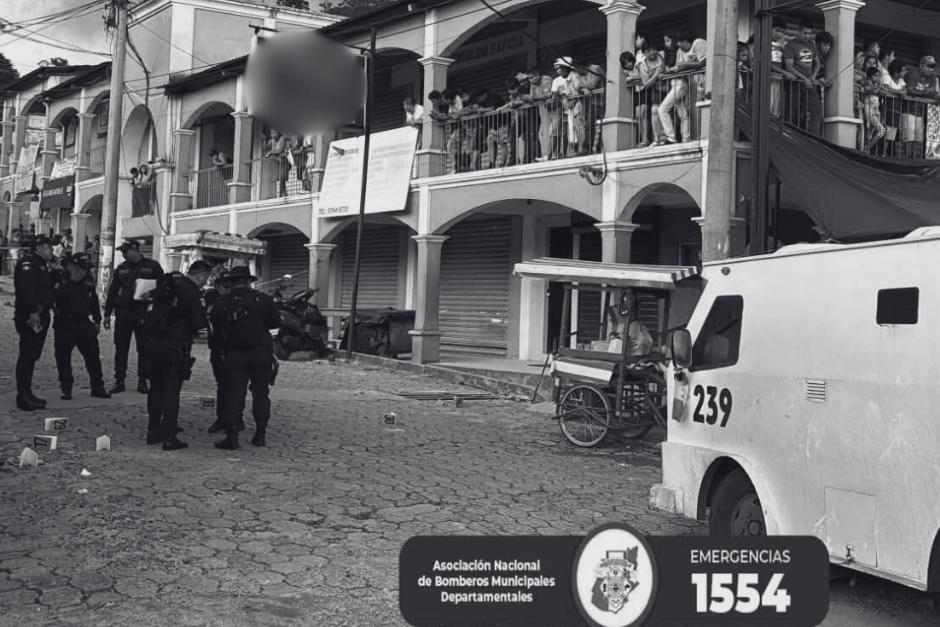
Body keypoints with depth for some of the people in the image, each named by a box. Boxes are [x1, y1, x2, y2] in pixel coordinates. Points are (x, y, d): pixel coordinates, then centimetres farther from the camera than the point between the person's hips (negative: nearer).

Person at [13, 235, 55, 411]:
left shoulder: (41, 265, 21)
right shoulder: (27, 264, -11)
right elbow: (26, 289, -24)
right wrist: (33, 312, -29)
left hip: (40, 316, 10)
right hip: (29, 317, -10)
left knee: (32, 356, 13)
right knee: (27, 355, -9)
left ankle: (26, 394, 19)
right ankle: (23, 397, -8)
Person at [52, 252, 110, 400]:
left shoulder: (88, 280, 7)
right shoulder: (60, 279, -7)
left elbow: (94, 301, 16)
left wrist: (97, 321, 16)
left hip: (84, 323, 4)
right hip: (64, 325, -4)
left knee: (93, 355, 5)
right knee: (63, 357, 2)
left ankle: (97, 387, 14)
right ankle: (66, 389, 14)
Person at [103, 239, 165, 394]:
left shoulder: (152, 266, 2)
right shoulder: (121, 268, 13)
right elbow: (112, 291, 15)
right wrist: (107, 314, 9)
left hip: (144, 313, -3)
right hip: (123, 313, 3)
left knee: (144, 349, 1)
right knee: (121, 348, 2)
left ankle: (142, 381, 9)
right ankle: (119, 381, 7)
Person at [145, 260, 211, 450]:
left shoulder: (167, 283, 10)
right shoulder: (190, 291, -15)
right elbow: (199, 322, -19)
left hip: (153, 343, 7)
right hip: (174, 347, -7)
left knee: (156, 388, 18)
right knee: (171, 391, -1)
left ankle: (153, 431, 26)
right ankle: (169, 437, 1)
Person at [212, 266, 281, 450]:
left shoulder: (223, 302, -1)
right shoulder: (263, 299, -2)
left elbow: (216, 325, 3)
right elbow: (276, 322, 2)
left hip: (234, 354, 0)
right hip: (260, 352, 0)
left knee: (234, 394, 1)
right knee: (260, 393, 13)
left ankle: (231, 436, -7)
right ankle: (260, 434, 14)